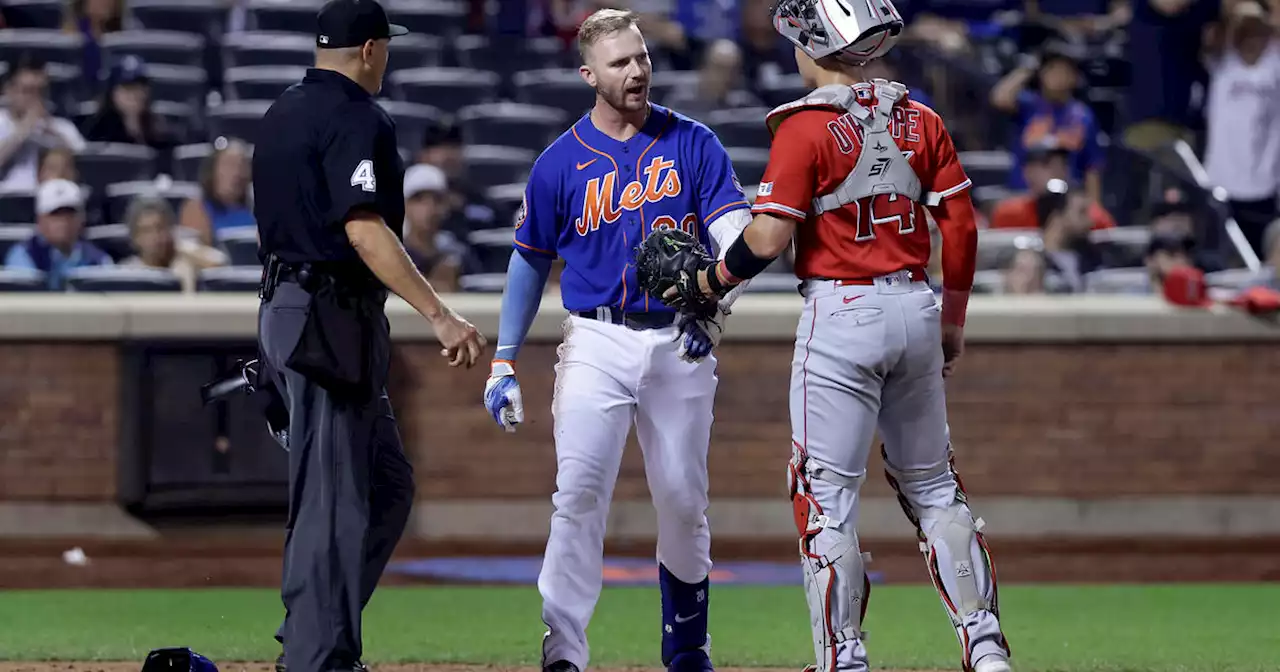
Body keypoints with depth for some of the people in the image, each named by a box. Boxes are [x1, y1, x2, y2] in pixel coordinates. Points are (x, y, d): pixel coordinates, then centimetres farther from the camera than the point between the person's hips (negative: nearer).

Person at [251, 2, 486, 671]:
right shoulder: (357, 120, -14)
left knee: (387, 484, 15)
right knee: (334, 500, -7)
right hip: (334, 318, -10)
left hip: (285, 308, 10)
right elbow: (364, 230, -24)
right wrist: (440, 316, -29)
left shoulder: (282, 113, 16)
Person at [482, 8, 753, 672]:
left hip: (681, 345, 1)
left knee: (683, 502, 8)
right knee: (579, 492, -15)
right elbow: (529, 263, 12)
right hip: (599, 343, -1)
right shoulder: (561, 162, 3)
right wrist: (503, 364, 7)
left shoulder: (692, 144, 2)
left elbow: (733, 230, -9)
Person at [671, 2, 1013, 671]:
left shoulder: (806, 128, -10)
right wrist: (952, 321, 17)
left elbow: (769, 236, -14)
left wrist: (705, 282, 1)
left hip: (840, 315, -6)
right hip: (914, 309, 6)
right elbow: (961, 225, 7)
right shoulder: (920, 120, 7)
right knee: (932, 486, 16)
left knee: (827, 495, 0)